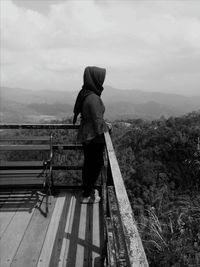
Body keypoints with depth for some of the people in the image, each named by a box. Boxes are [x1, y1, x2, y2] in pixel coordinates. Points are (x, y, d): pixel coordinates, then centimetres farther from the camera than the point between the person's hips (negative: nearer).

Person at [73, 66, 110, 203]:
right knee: (96, 164, 5)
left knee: (89, 163, 20)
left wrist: (104, 125, 19)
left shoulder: (84, 93, 4)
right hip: (94, 137, -9)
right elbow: (97, 121, -22)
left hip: (86, 135, 9)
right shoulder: (93, 98, -25)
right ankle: (87, 195, 16)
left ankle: (88, 189, 36)